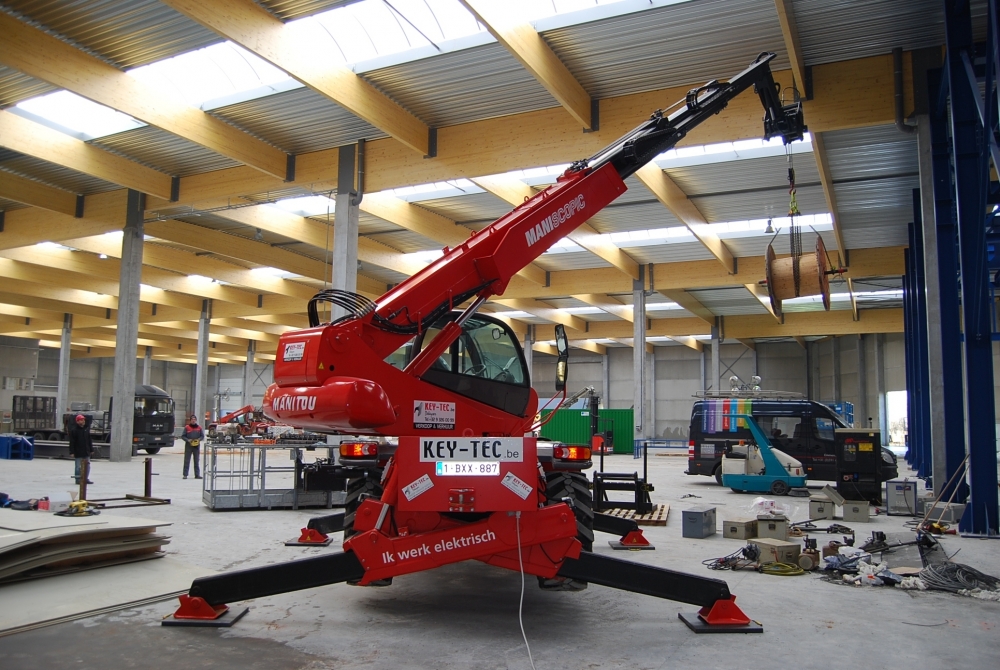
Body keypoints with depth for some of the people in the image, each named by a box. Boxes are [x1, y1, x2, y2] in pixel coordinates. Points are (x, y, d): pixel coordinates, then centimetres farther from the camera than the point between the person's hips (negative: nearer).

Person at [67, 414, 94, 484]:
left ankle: (86, 479, 17)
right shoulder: (74, 430, -9)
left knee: (87, 466, 9)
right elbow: (72, 442, -11)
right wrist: (72, 452, -15)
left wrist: (91, 449, 14)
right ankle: (78, 479, 8)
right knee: (78, 467, 0)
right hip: (78, 453, -6)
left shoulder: (86, 429, 10)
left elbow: (90, 440, 15)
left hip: (86, 452, 6)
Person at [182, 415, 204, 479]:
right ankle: (185, 474, 3)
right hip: (188, 446, -2)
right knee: (187, 460, -1)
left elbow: (202, 436, 10)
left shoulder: (199, 428, 6)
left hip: (196, 446, 2)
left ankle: (197, 474, 11)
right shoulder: (187, 427, 0)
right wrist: (188, 440, -15)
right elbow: (183, 436, 2)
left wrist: (199, 439, -11)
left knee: (197, 461, 6)